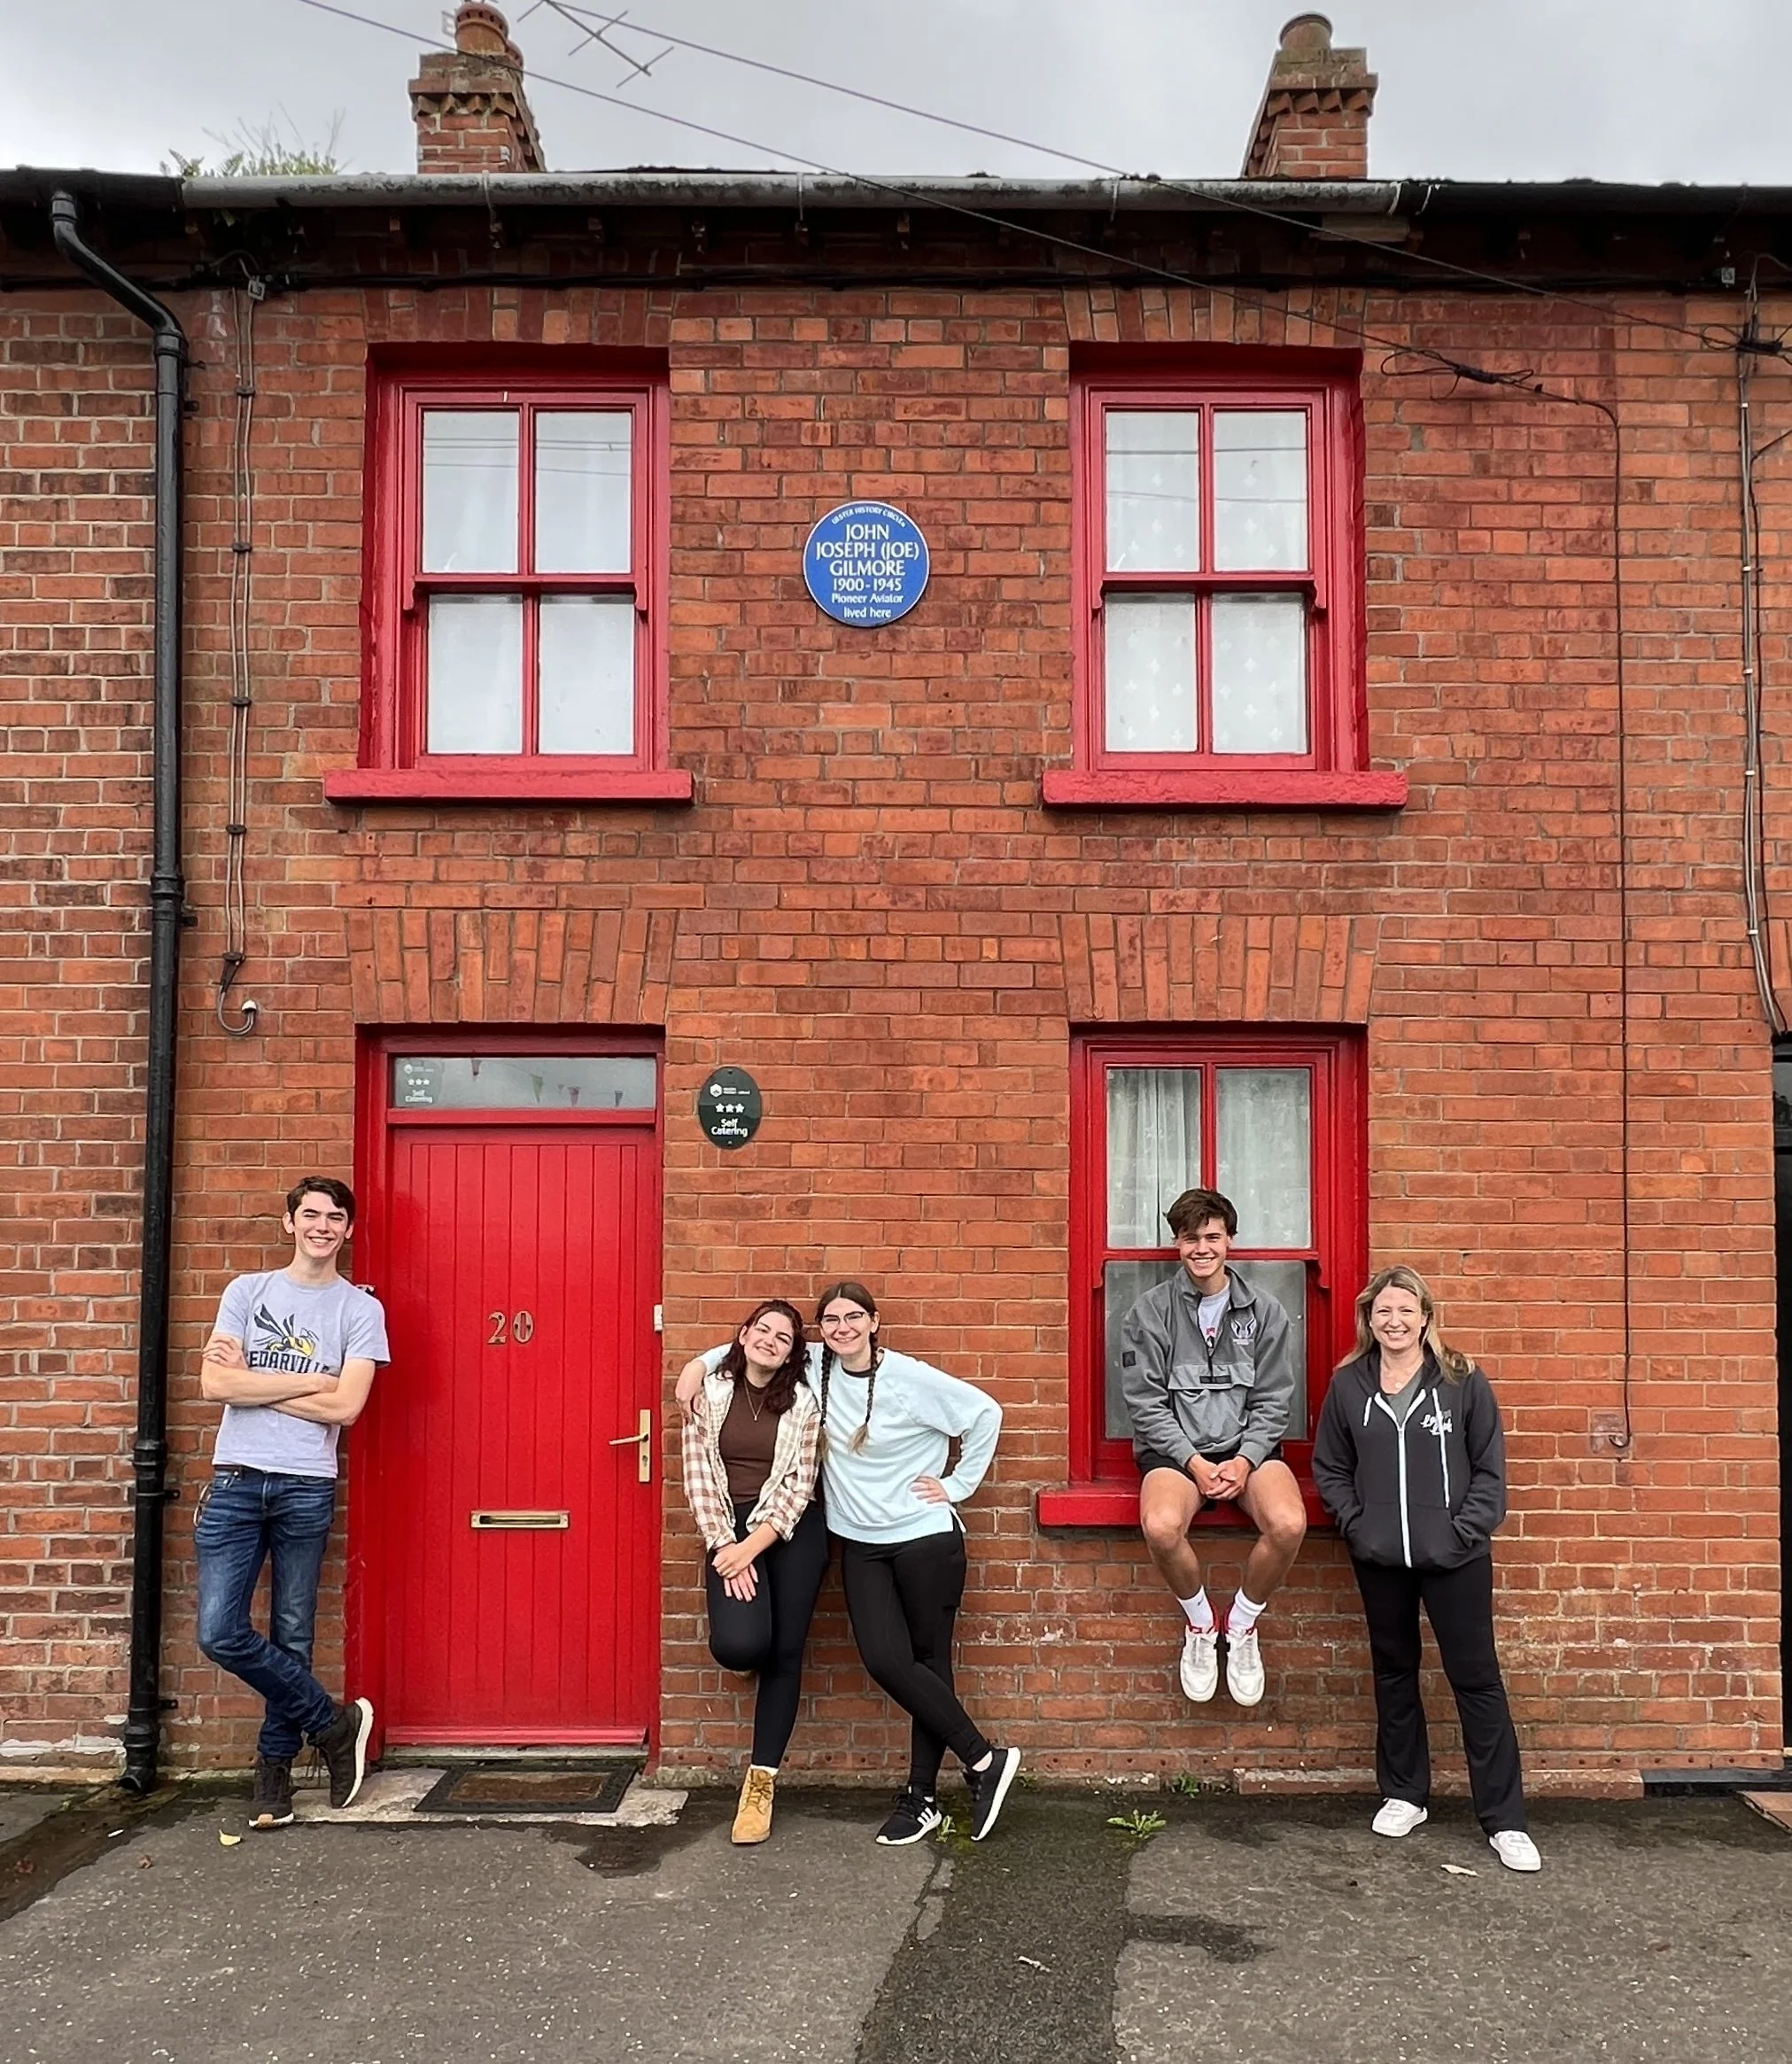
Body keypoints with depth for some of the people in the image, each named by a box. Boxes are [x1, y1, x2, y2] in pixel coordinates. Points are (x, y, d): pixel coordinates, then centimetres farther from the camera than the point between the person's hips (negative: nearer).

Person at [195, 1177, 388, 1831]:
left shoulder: (360, 1309, 1)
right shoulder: (246, 1291, 6)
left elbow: (344, 1407, -10)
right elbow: (214, 1384, -6)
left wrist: (251, 1380, -7)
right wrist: (310, 1380, -8)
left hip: (306, 1487, -1)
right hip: (236, 1481, 1)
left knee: (291, 1639, 6)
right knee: (220, 1633, -5)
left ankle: (274, 1768, 25)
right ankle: (334, 1722, 13)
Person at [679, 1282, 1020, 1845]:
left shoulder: (912, 1379, -13)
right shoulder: (815, 1367, 0)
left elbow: (985, 1413, -7)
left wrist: (958, 1484, -5)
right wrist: (701, 1363, 2)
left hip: (926, 1539, -4)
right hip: (861, 1544, 4)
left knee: (930, 1659, 2)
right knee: (885, 1661, -6)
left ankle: (921, 1797, 15)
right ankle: (984, 1758, 8)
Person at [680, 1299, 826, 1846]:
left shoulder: (802, 1403, -1)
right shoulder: (710, 1394, 1)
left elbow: (799, 1485, -5)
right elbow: (698, 1476, -2)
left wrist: (753, 1547, -14)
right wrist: (725, 1545, -11)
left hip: (790, 1532, 0)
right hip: (729, 1530, 0)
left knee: (784, 1654, -1)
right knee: (738, 1645, -21)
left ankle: (761, 1781, 12)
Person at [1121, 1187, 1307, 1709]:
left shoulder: (1264, 1311, 5)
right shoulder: (1150, 1312, 0)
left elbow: (1272, 1402, 4)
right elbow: (1145, 1403, -4)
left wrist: (1245, 1460, -12)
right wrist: (1194, 1463, -14)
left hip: (1247, 1446, 2)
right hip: (1174, 1447, -1)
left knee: (1289, 1524, -29)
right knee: (1161, 1526, -33)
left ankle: (1241, 1625, 1)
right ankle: (1199, 1622, 0)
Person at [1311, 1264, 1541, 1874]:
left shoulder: (1462, 1381, -4)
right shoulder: (1348, 1385, 1)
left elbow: (1490, 1469, -2)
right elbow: (1329, 1468, 7)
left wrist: (1465, 1531, -10)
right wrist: (1357, 1525, -4)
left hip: (1454, 1559, -3)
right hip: (1379, 1560, 3)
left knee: (1477, 1680, 1)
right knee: (1394, 1674, 15)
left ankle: (1505, 1821, 9)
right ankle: (1403, 1795, 30)